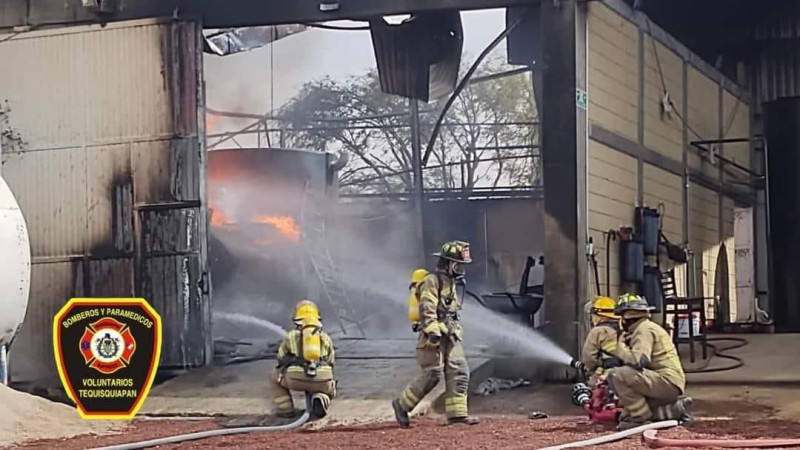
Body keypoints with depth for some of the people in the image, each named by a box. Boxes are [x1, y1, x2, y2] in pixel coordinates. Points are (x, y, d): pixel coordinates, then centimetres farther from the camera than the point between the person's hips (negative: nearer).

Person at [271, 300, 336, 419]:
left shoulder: (290, 336, 21)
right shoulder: (325, 337, 25)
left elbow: (281, 359, 32)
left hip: (297, 378, -1)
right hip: (321, 381, 1)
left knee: (277, 375, 30)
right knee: (326, 389, 35)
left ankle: (285, 409, 15)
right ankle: (320, 400, 0)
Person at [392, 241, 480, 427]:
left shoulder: (451, 282, 21)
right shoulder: (432, 280, -9)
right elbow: (427, 308, -19)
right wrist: (433, 331, -28)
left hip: (450, 336, 9)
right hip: (434, 336, -9)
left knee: (459, 373, -1)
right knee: (432, 374, -10)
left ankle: (457, 413, -2)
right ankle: (402, 404, 4)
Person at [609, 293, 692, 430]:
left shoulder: (644, 329, -10)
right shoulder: (647, 327, 23)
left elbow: (638, 360, -25)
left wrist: (621, 346, -9)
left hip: (668, 382, -10)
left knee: (617, 375, -22)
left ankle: (642, 417, -16)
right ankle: (676, 408, 12)